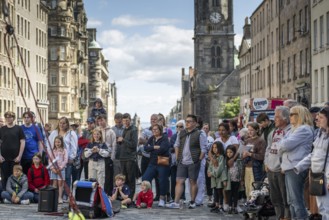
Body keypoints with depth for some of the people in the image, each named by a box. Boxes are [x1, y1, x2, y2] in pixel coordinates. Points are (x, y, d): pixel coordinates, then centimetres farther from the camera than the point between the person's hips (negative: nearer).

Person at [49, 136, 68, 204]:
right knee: (54, 183, 2)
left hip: (61, 169, -2)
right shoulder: (53, 150, 11)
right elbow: (50, 160, 6)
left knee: (60, 183, -2)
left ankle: (60, 198, 1)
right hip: (54, 169, 2)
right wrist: (52, 168, -9)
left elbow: (65, 160, -5)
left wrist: (60, 168, -13)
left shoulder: (64, 150, 2)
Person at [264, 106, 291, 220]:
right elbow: (269, 148, 22)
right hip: (271, 170, 9)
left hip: (282, 171, -9)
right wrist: (266, 162, 12)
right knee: (275, 198, 15)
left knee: (286, 199, -2)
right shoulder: (275, 131, 16)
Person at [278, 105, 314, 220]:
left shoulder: (304, 130, -10)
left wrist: (280, 146, 4)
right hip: (289, 167, 10)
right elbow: (281, 145, 15)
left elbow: (287, 144, -18)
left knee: (296, 200, -9)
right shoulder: (294, 129, 21)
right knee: (292, 201, 13)